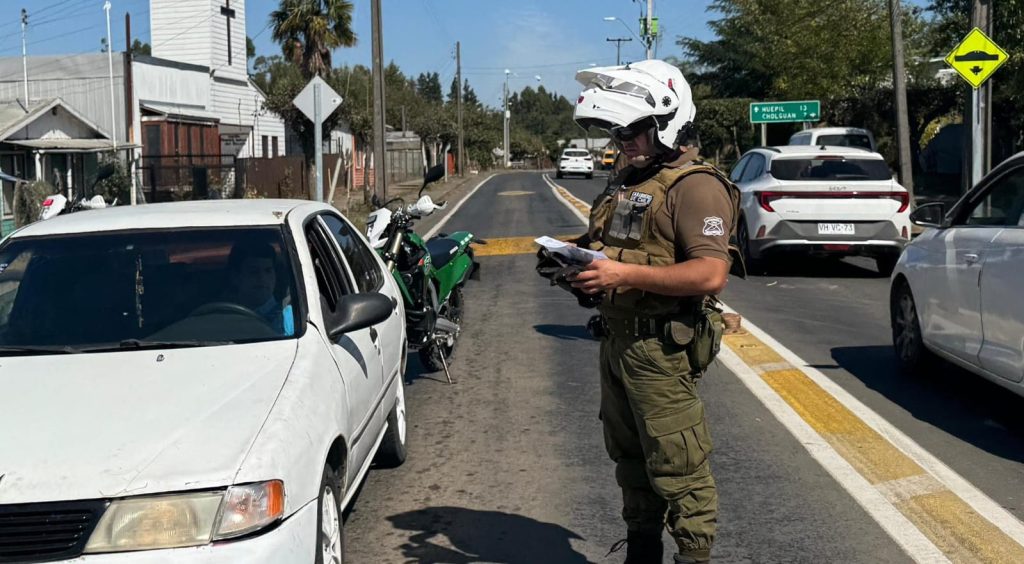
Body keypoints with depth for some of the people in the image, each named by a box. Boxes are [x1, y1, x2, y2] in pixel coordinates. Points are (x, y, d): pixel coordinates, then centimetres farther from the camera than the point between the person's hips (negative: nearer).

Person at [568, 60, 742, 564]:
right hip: (616, 339, 10)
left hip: (660, 348, -10)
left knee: (676, 467, -3)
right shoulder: (629, 180, 15)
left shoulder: (695, 186, -15)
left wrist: (625, 274, -28)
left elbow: (711, 273, -25)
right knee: (630, 460, 20)